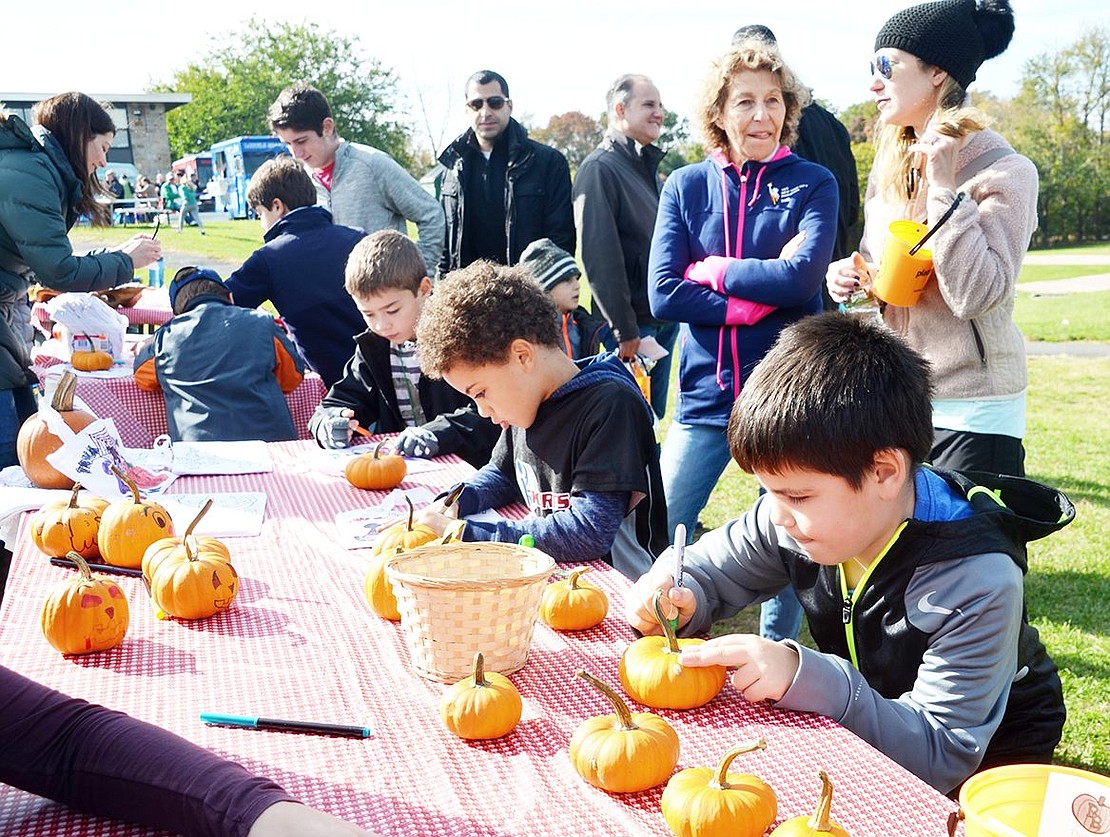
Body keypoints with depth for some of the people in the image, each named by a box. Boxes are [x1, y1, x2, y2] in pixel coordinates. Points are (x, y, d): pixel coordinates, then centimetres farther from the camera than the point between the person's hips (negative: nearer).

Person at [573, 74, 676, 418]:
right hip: (634, 323, -8)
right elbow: (600, 255, -19)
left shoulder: (651, 169, 15)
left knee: (654, 417, 15)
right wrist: (623, 329, -20)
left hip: (664, 320, 8)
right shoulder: (600, 168, -12)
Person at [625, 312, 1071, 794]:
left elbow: (942, 755, -33)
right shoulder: (805, 514, -16)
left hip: (986, 767, -4)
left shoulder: (976, 583, -33)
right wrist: (678, 599, -26)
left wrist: (805, 678, -46)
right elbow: (704, 569, -1)